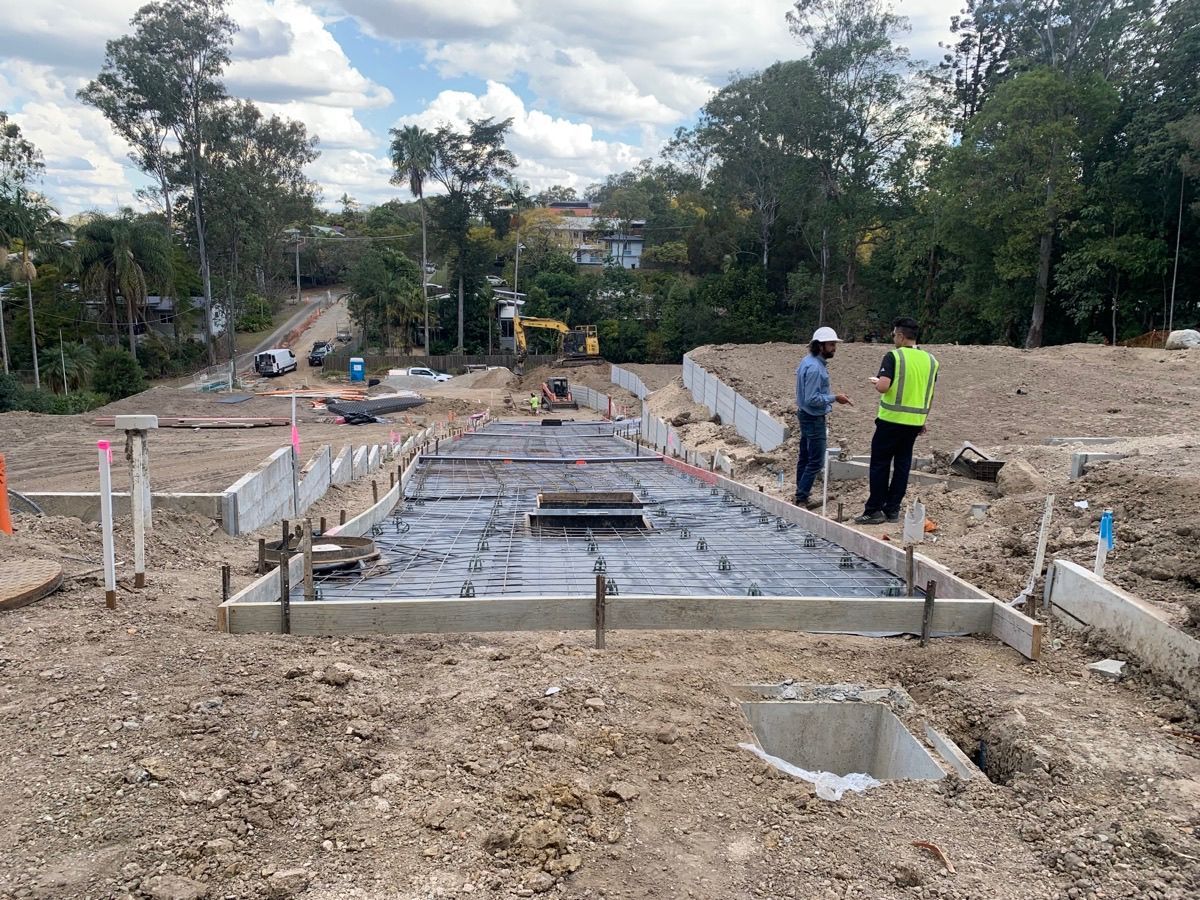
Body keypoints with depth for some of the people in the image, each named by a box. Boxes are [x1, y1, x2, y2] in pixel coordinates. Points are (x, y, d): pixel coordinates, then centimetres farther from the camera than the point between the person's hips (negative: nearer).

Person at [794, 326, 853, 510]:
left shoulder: (808, 361, 8)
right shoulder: (814, 368, -24)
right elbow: (812, 399, -25)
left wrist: (830, 394, 14)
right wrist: (834, 398, -18)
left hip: (807, 416, 11)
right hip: (814, 418, -11)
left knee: (805, 457, 16)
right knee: (816, 461, -5)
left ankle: (801, 495, 25)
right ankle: (802, 498, -1)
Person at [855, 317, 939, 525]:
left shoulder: (894, 356, -11)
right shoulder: (930, 360, 8)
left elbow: (883, 387, -22)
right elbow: (930, 395, 12)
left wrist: (875, 382, 0)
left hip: (892, 419, -5)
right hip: (915, 421, 6)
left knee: (880, 464, 3)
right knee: (902, 464, 11)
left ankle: (874, 510, 4)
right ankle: (893, 510, 15)